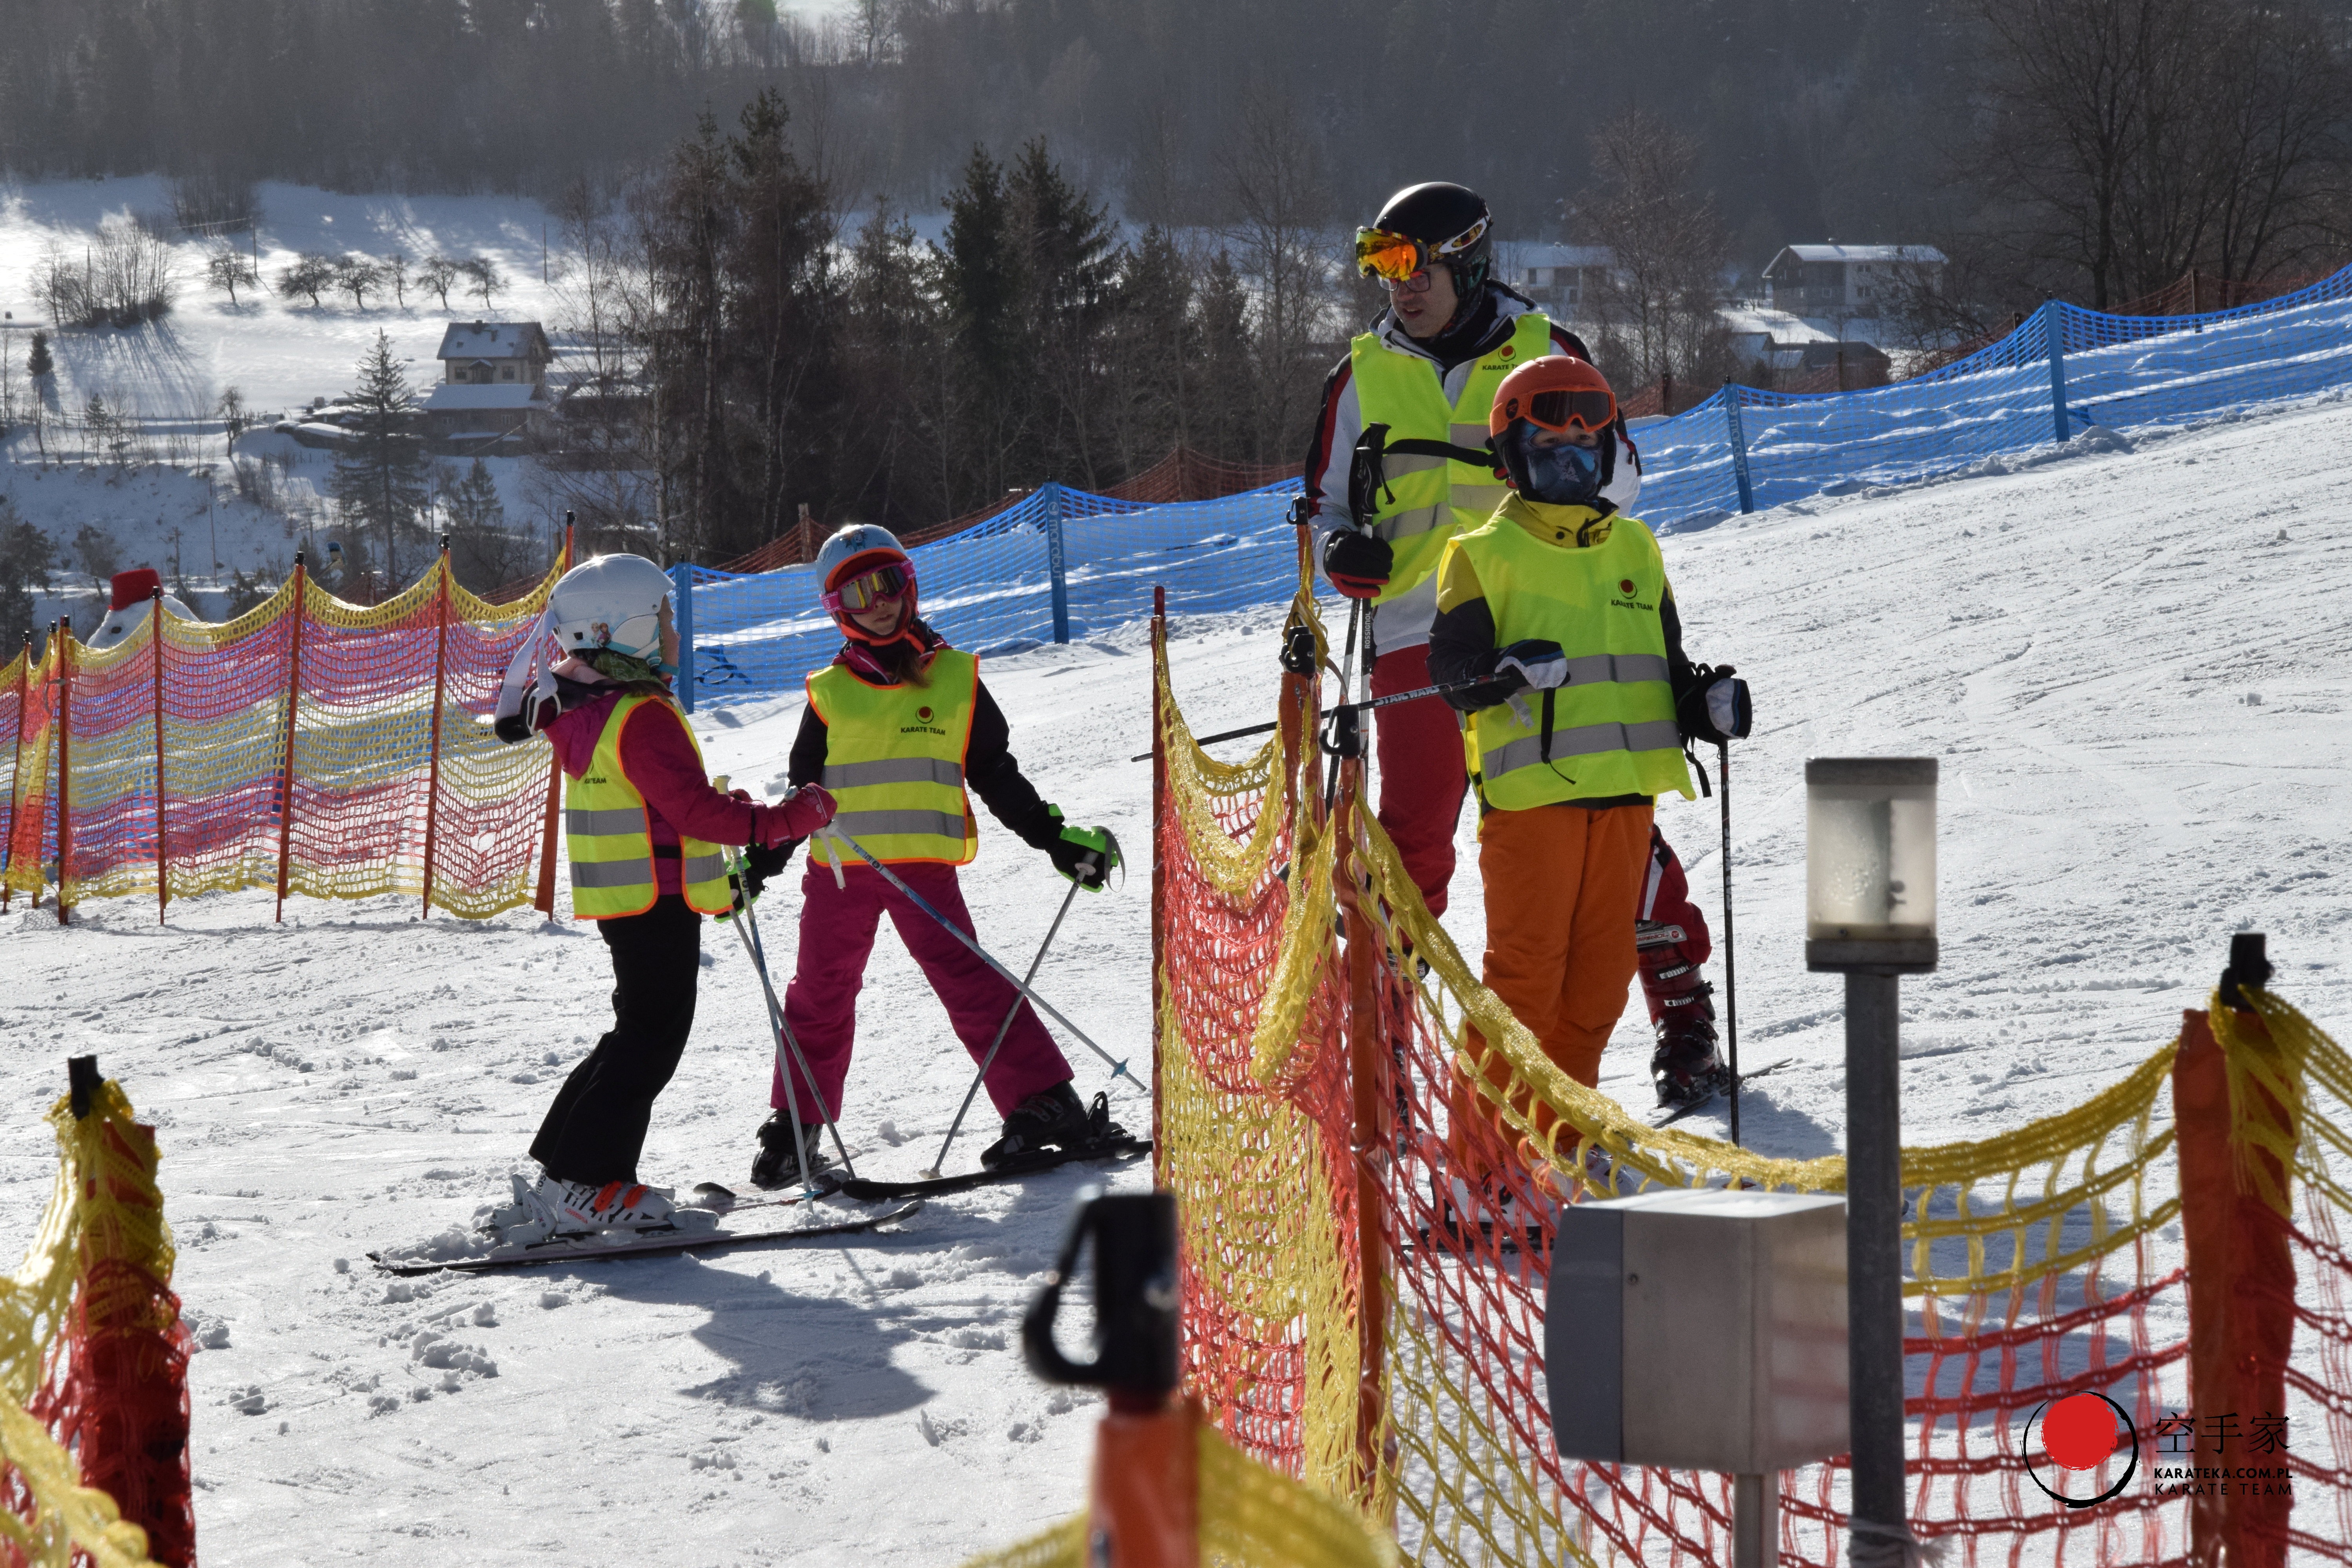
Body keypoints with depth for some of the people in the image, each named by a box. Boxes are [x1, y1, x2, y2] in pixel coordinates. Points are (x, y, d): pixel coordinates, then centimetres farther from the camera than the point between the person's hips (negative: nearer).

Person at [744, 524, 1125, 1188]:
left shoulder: (955, 680, 8)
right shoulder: (829, 696, 8)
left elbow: (998, 778, 13)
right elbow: (802, 794, 16)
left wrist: (1059, 838, 6)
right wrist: (758, 865, 9)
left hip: (923, 865, -2)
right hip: (839, 868, 2)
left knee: (969, 983, -14)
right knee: (820, 997, 8)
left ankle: (1047, 1105, -14)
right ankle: (795, 1129, 21)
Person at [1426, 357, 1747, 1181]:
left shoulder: (1636, 549, 17)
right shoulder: (1484, 555, 1)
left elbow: (1664, 663, 23)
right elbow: (1452, 663, -8)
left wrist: (1706, 700, 4)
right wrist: (1510, 671, -27)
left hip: (1624, 790, 5)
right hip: (1530, 794, -5)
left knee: (1601, 973, 6)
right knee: (1525, 971, -8)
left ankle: (1560, 1124, 17)